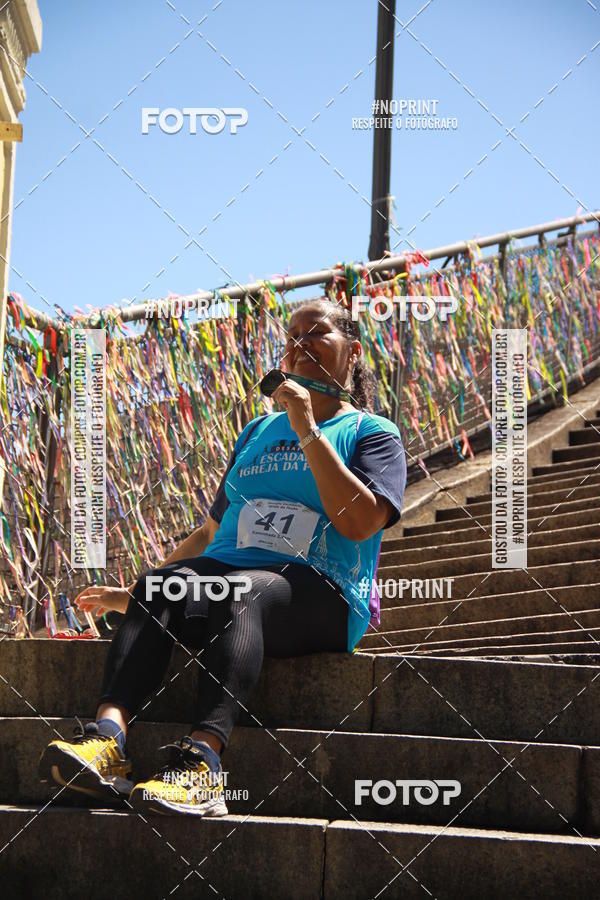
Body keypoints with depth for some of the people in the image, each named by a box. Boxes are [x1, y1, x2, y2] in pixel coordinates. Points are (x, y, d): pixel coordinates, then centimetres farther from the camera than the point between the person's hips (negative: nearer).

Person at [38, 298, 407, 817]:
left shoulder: (372, 433, 13)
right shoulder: (258, 432, 30)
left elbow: (358, 523, -7)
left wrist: (308, 431, -7)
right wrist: (134, 594, 26)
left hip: (318, 594, -4)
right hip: (224, 571, 4)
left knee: (241, 593, -38)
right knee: (163, 586, -29)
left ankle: (202, 756, -57)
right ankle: (108, 735, -49)